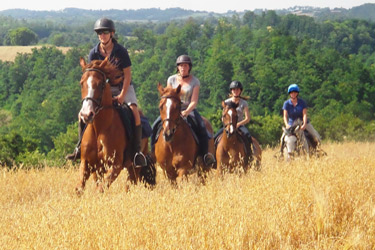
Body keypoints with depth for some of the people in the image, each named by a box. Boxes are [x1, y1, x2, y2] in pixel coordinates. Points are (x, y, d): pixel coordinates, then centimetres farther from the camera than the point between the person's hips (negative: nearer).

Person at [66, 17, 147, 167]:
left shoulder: (121, 52, -14)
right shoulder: (94, 53, -6)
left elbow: (127, 75, -12)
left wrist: (122, 95, -20)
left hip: (123, 87, -3)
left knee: (134, 112, -27)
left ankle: (137, 150, -24)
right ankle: (80, 147, -3)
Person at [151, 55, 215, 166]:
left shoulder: (195, 81, -3)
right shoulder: (172, 79, 3)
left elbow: (194, 101, -10)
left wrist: (187, 112, -28)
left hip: (189, 109, -2)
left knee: (201, 127, -29)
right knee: (156, 125, -20)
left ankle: (205, 154, -23)